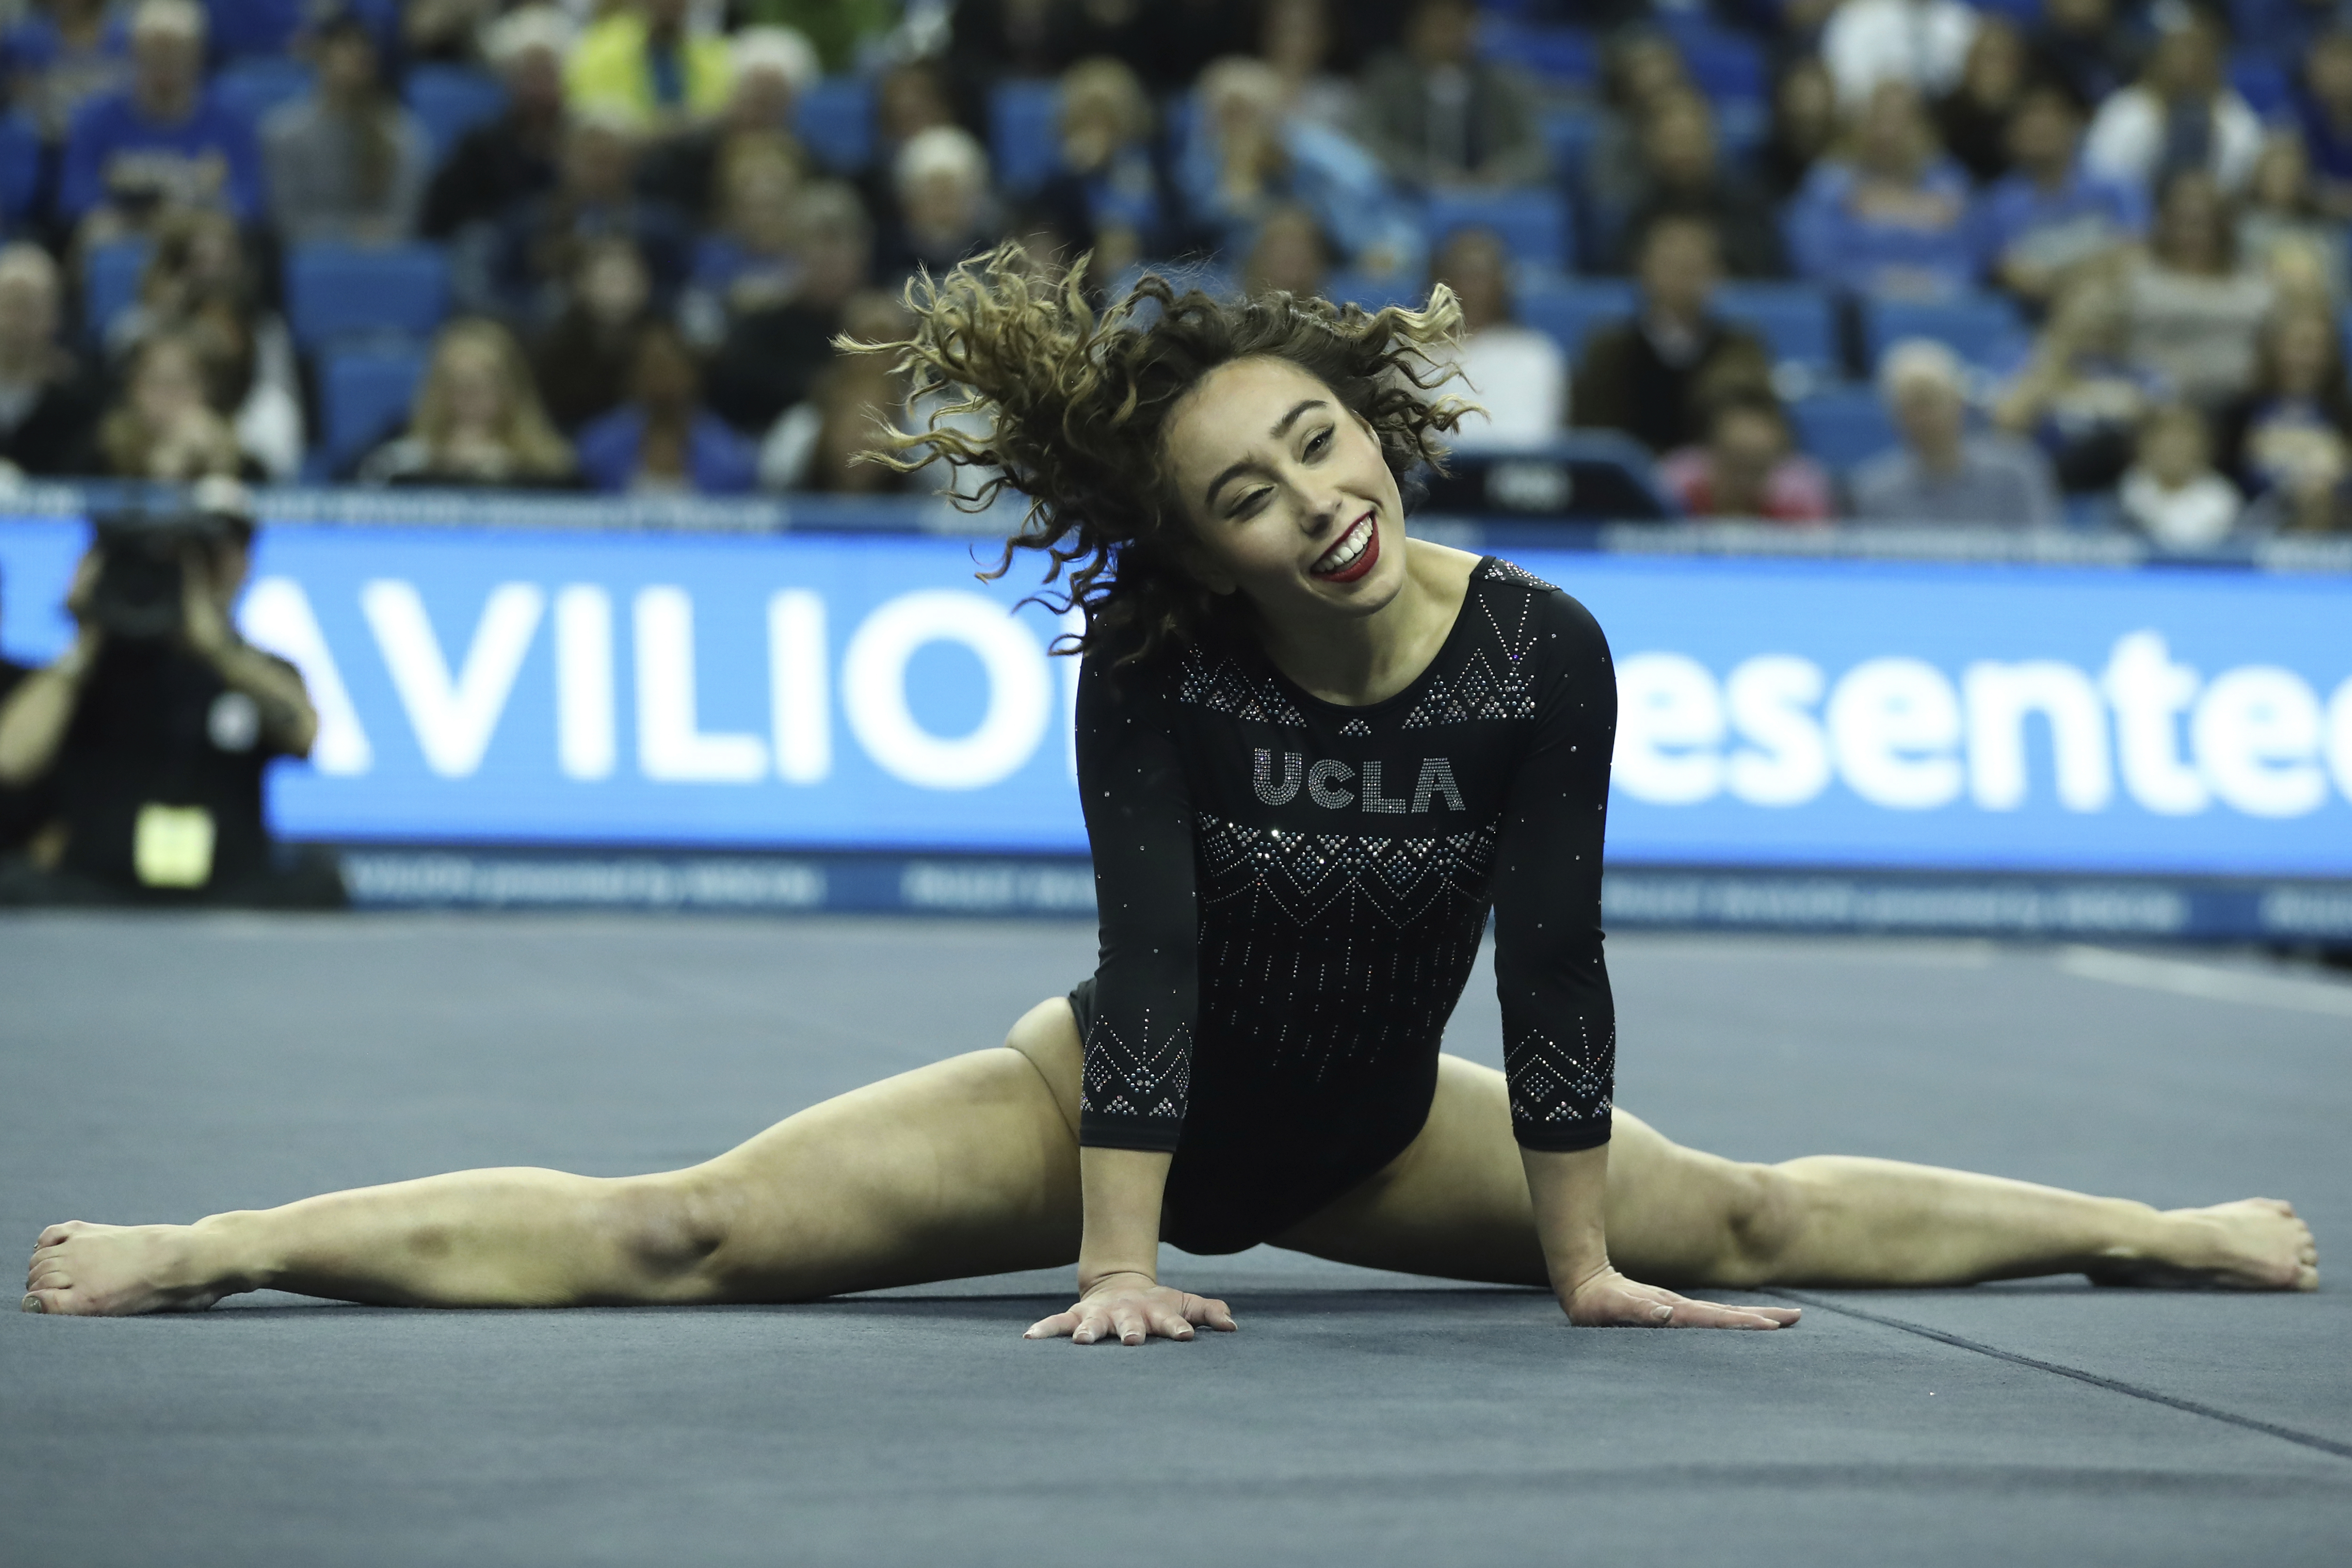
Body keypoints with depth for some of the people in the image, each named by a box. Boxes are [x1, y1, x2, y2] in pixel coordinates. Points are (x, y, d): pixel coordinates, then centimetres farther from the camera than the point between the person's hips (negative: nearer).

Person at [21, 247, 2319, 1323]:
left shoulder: (1540, 652, -20)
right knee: (673, 1236, -15)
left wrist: (1583, 1263, -11)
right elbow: (1152, 955, -27)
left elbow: (1552, 964, -16)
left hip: (1366, 1131, 3)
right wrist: (1114, 1266, -30)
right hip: (1117, 1100, -3)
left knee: (1741, 1226, 13)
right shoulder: (1152, 671, -24)